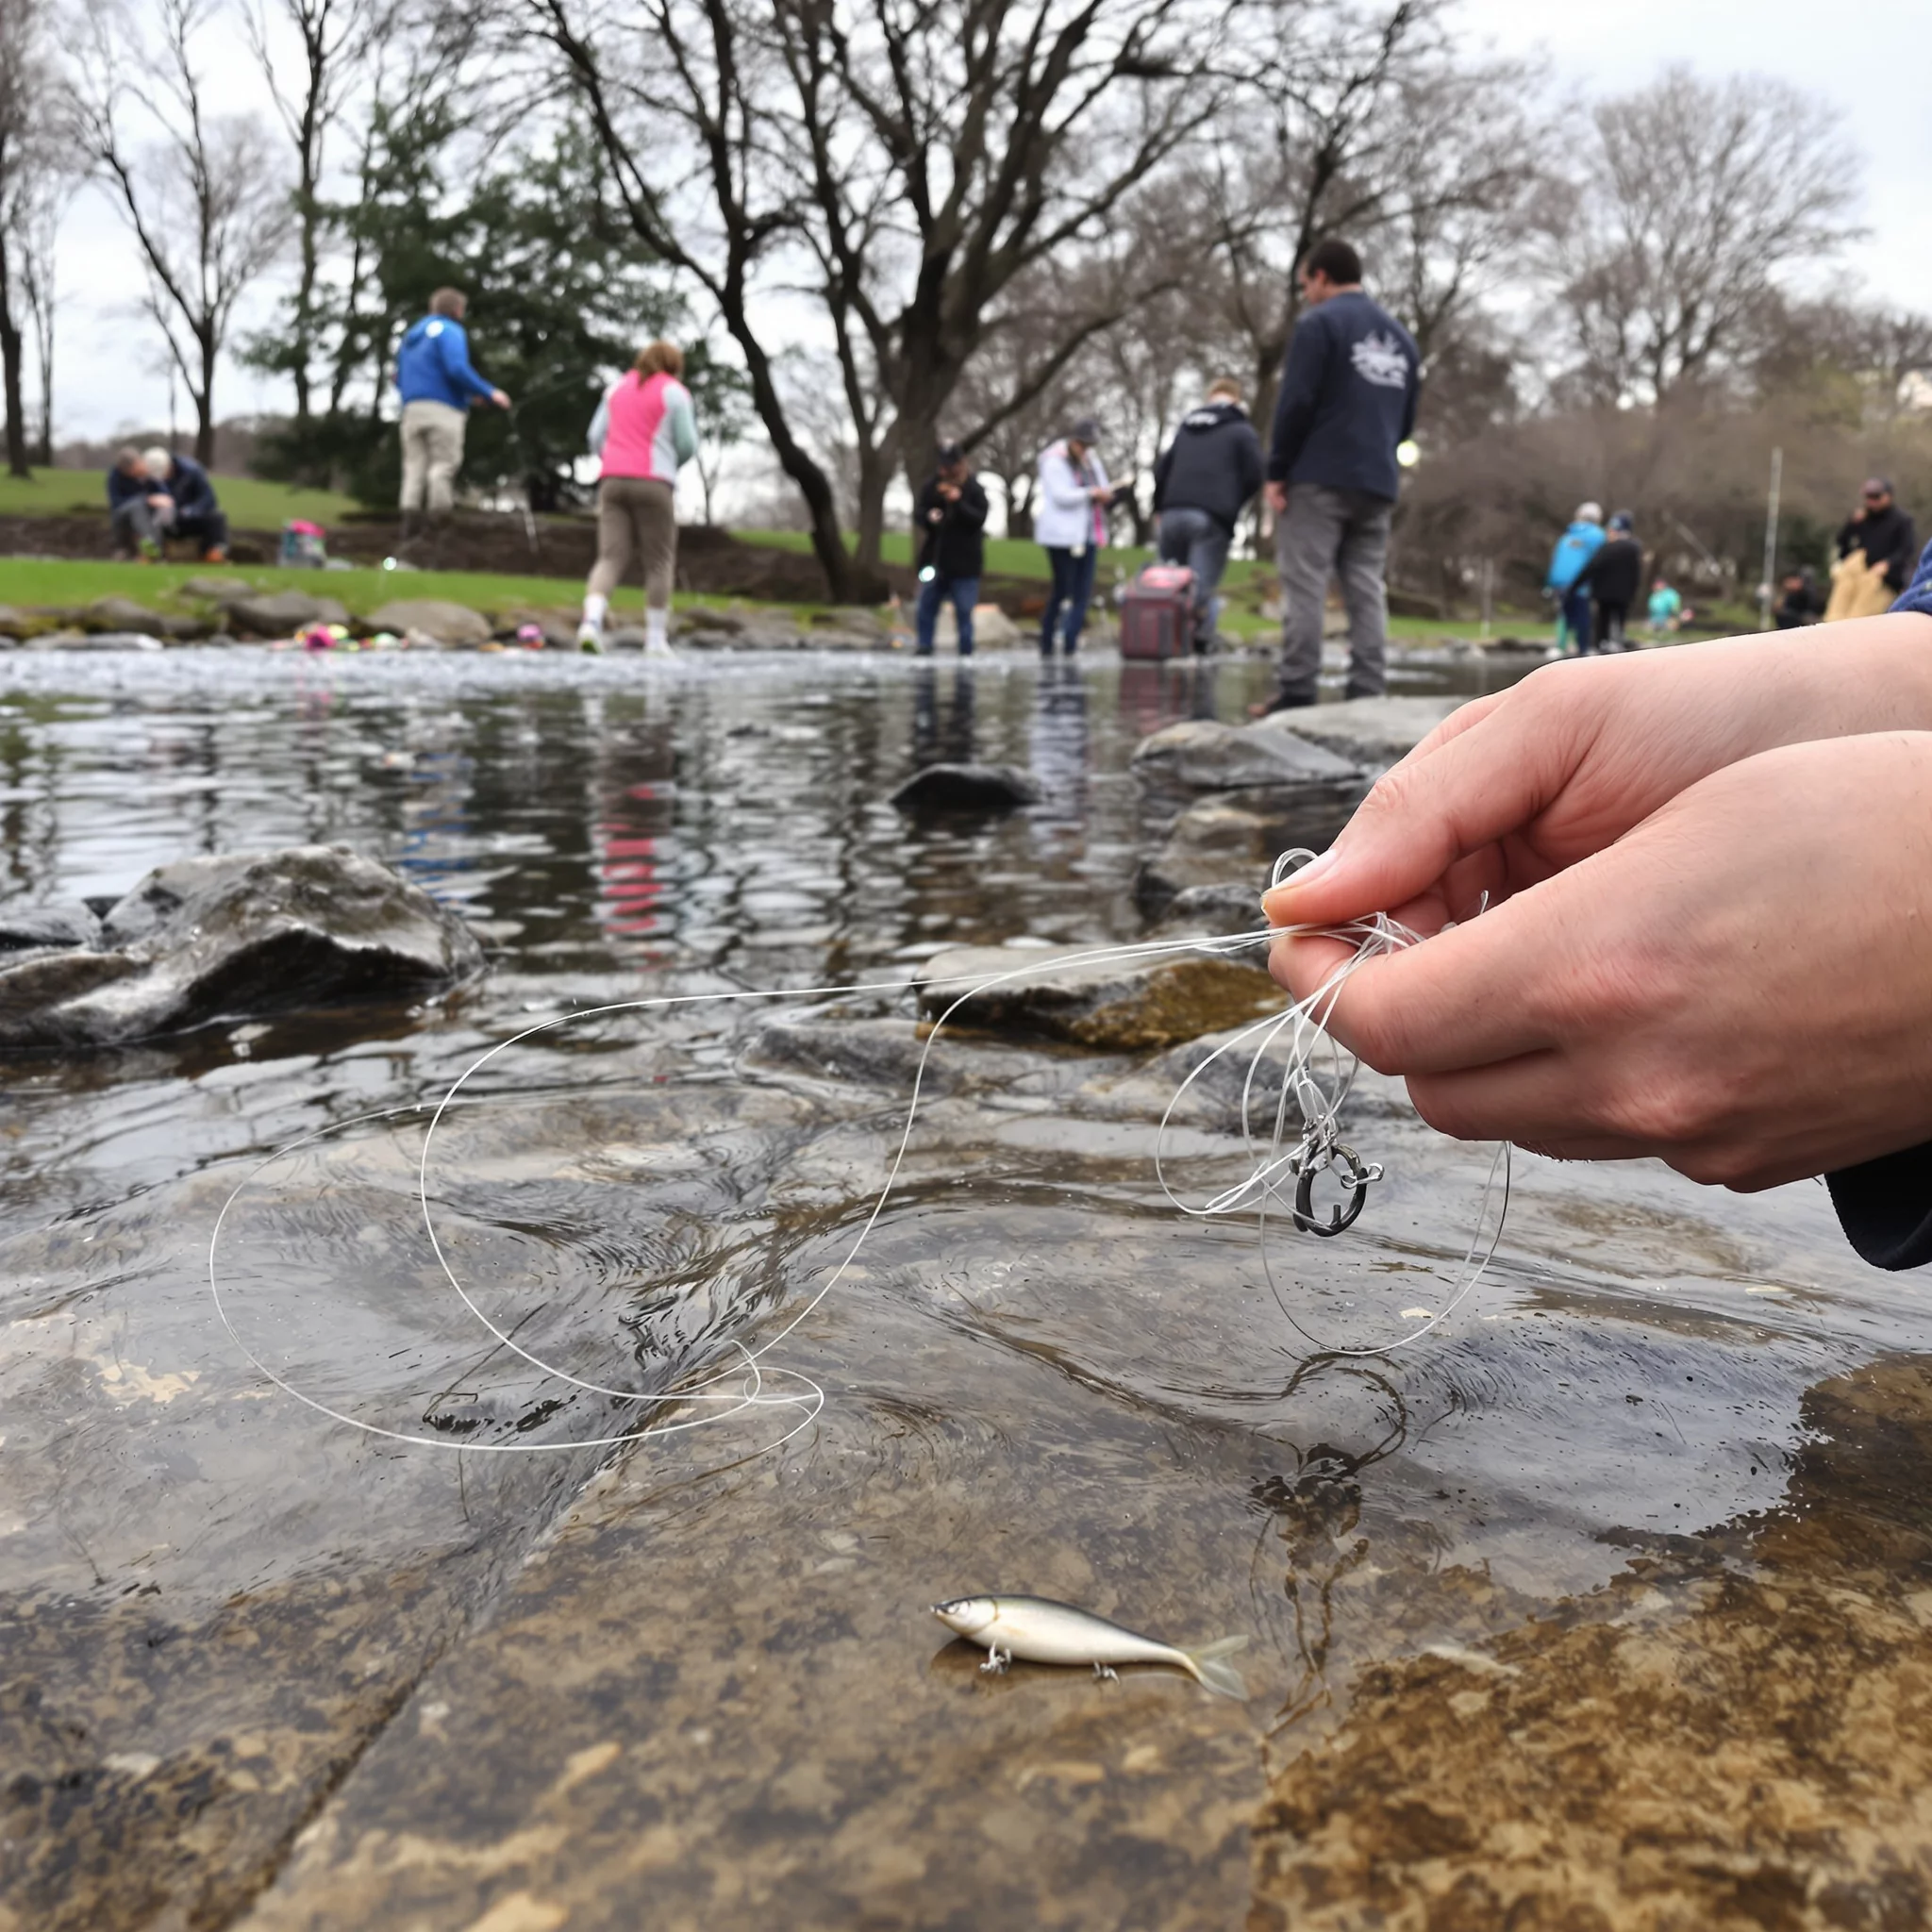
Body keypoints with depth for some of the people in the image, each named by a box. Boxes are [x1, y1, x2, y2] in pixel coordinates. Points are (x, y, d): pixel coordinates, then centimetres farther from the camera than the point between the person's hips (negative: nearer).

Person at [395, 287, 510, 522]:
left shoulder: (411, 336, 24)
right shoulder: (450, 331, -1)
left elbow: (400, 379, 25)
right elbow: (457, 369, -17)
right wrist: (489, 394, -10)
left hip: (412, 410, 7)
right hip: (443, 408, -7)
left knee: (415, 467, 2)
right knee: (444, 465, -8)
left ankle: (410, 523, -7)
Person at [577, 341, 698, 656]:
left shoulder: (616, 388, 18)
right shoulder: (674, 391, 3)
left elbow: (596, 437, 13)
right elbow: (687, 446, 1)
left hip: (612, 480, 4)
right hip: (653, 482, -4)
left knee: (610, 557, 0)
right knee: (659, 562, 3)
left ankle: (591, 621, -22)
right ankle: (656, 639, 1)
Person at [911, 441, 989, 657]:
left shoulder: (975, 489, -6)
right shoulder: (932, 485, 3)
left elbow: (979, 519, -15)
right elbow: (917, 513, 7)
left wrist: (958, 502, -27)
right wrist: (928, 516, -15)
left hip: (964, 562, -4)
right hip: (934, 557, 4)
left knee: (964, 610, 1)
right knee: (926, 606, 6)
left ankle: (966, 653, 9)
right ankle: (924, 647, 14)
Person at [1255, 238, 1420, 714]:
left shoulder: (1319, 323, -2)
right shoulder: (1400, 336, 20)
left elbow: (1295, 403, -10)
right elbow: (1407, 421, 21)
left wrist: (1276, 472, -6)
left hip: (1318, 479, -6)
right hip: (1378, 484, 6)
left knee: (1304, 585, -7)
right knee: (1367, 590, 3)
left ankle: (1297, 692, -12)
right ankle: (1367, 694, -2)